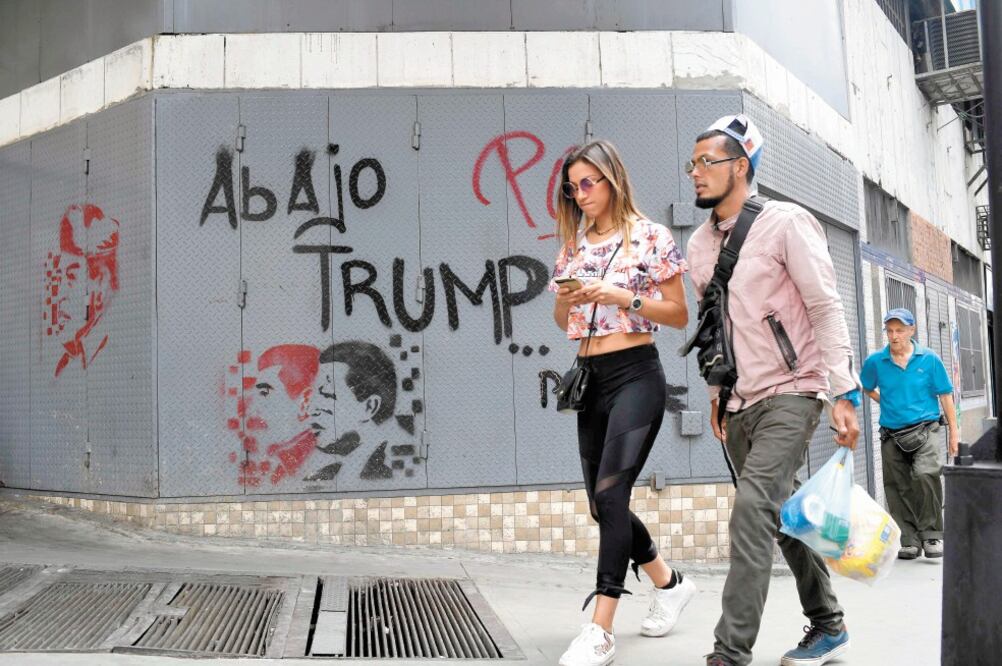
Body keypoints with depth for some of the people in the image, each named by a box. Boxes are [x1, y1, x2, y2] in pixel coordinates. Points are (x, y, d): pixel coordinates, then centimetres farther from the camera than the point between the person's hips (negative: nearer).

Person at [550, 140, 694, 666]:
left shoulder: (651, 236, -3)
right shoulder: (574, 244, 13)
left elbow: (679, 314, -3)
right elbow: (563, 321, 18)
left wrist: (622, 296, -15)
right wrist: (565, 298, -4)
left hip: (636, 375, -7)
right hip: (590, 379, 7)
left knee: (610, 495, -16)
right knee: (603, 502, 10)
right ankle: (669, 583, 33)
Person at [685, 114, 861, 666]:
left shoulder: (785, 223, -8)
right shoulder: (699, 243, 11)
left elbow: (826, 308, -11)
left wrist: (844, 394, -17)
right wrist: (716, 393, 17)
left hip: (790, 392, -7)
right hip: (740, 403, 7)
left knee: (753, 508, -19)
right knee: (782, 515, 13)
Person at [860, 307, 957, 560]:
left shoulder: (929, 359, 0)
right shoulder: (875, 361, 2)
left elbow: (945, 396, 5)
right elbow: (867, 388, 22)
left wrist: (954, 432, 5)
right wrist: (887, 403, 10)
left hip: (923, 430, -2)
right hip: (891, 436, 3)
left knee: (925, 475, -25)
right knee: (898, 489, 6)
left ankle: (932, 534, -9)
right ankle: (909, 541, 18)